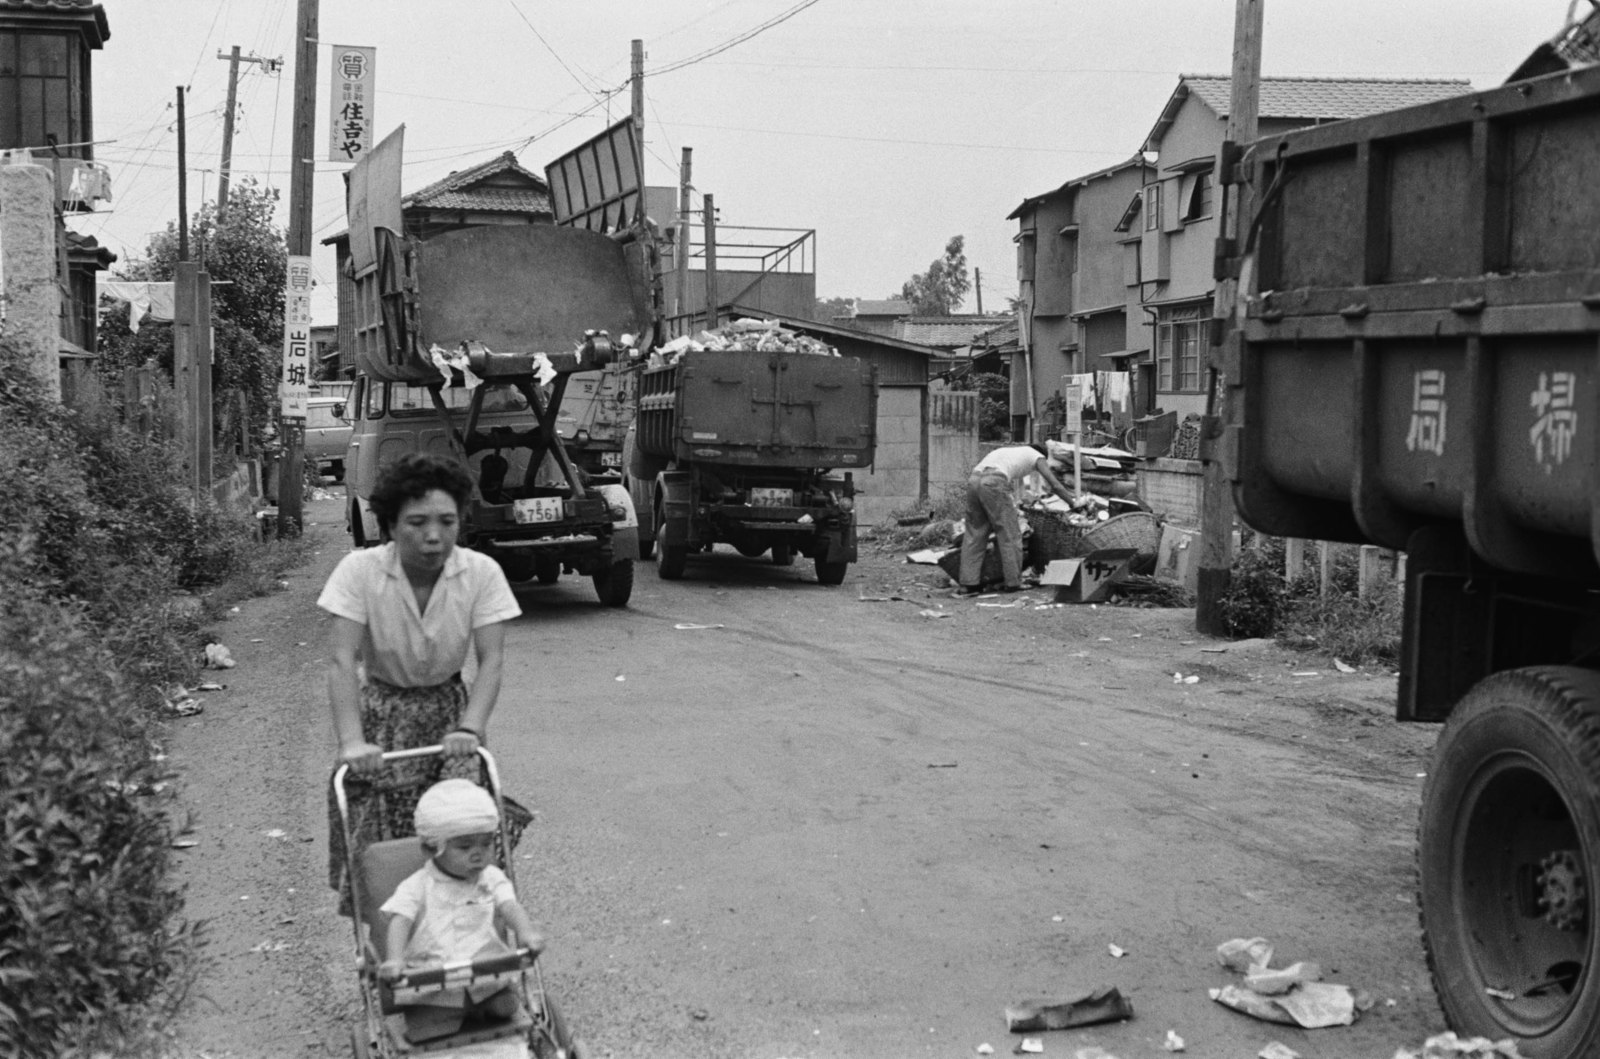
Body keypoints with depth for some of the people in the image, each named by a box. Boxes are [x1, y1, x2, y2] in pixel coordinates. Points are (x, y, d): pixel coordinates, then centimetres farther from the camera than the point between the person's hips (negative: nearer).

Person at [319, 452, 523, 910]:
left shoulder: (482, 572, -15)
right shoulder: (360, 571, -18)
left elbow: (491, 660, -17)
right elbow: (342, 661, -23)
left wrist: (470, 729, -33)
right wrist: (351, 741, -35)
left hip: (447, 709, 1)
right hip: (380, 712, -1)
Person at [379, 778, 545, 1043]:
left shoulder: (491, 879, 8)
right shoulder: (417, 887, 2)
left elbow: (510, 907, -6)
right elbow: (399, 923, -10)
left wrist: (526, 932, -29)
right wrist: (394, 960, -30)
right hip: (431, 989, -2)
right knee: (426, 1039, -16)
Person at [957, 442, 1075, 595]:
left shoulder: (1014, 451, 37)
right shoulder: (1037, 458, 16)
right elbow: (1056, 486, 10)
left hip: (973, 480, 7)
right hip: (993, 483, -7)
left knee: (974, 533, 12)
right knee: (1009, 534, 6)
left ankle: (968, 584, 8)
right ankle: (1012, 583, 9)